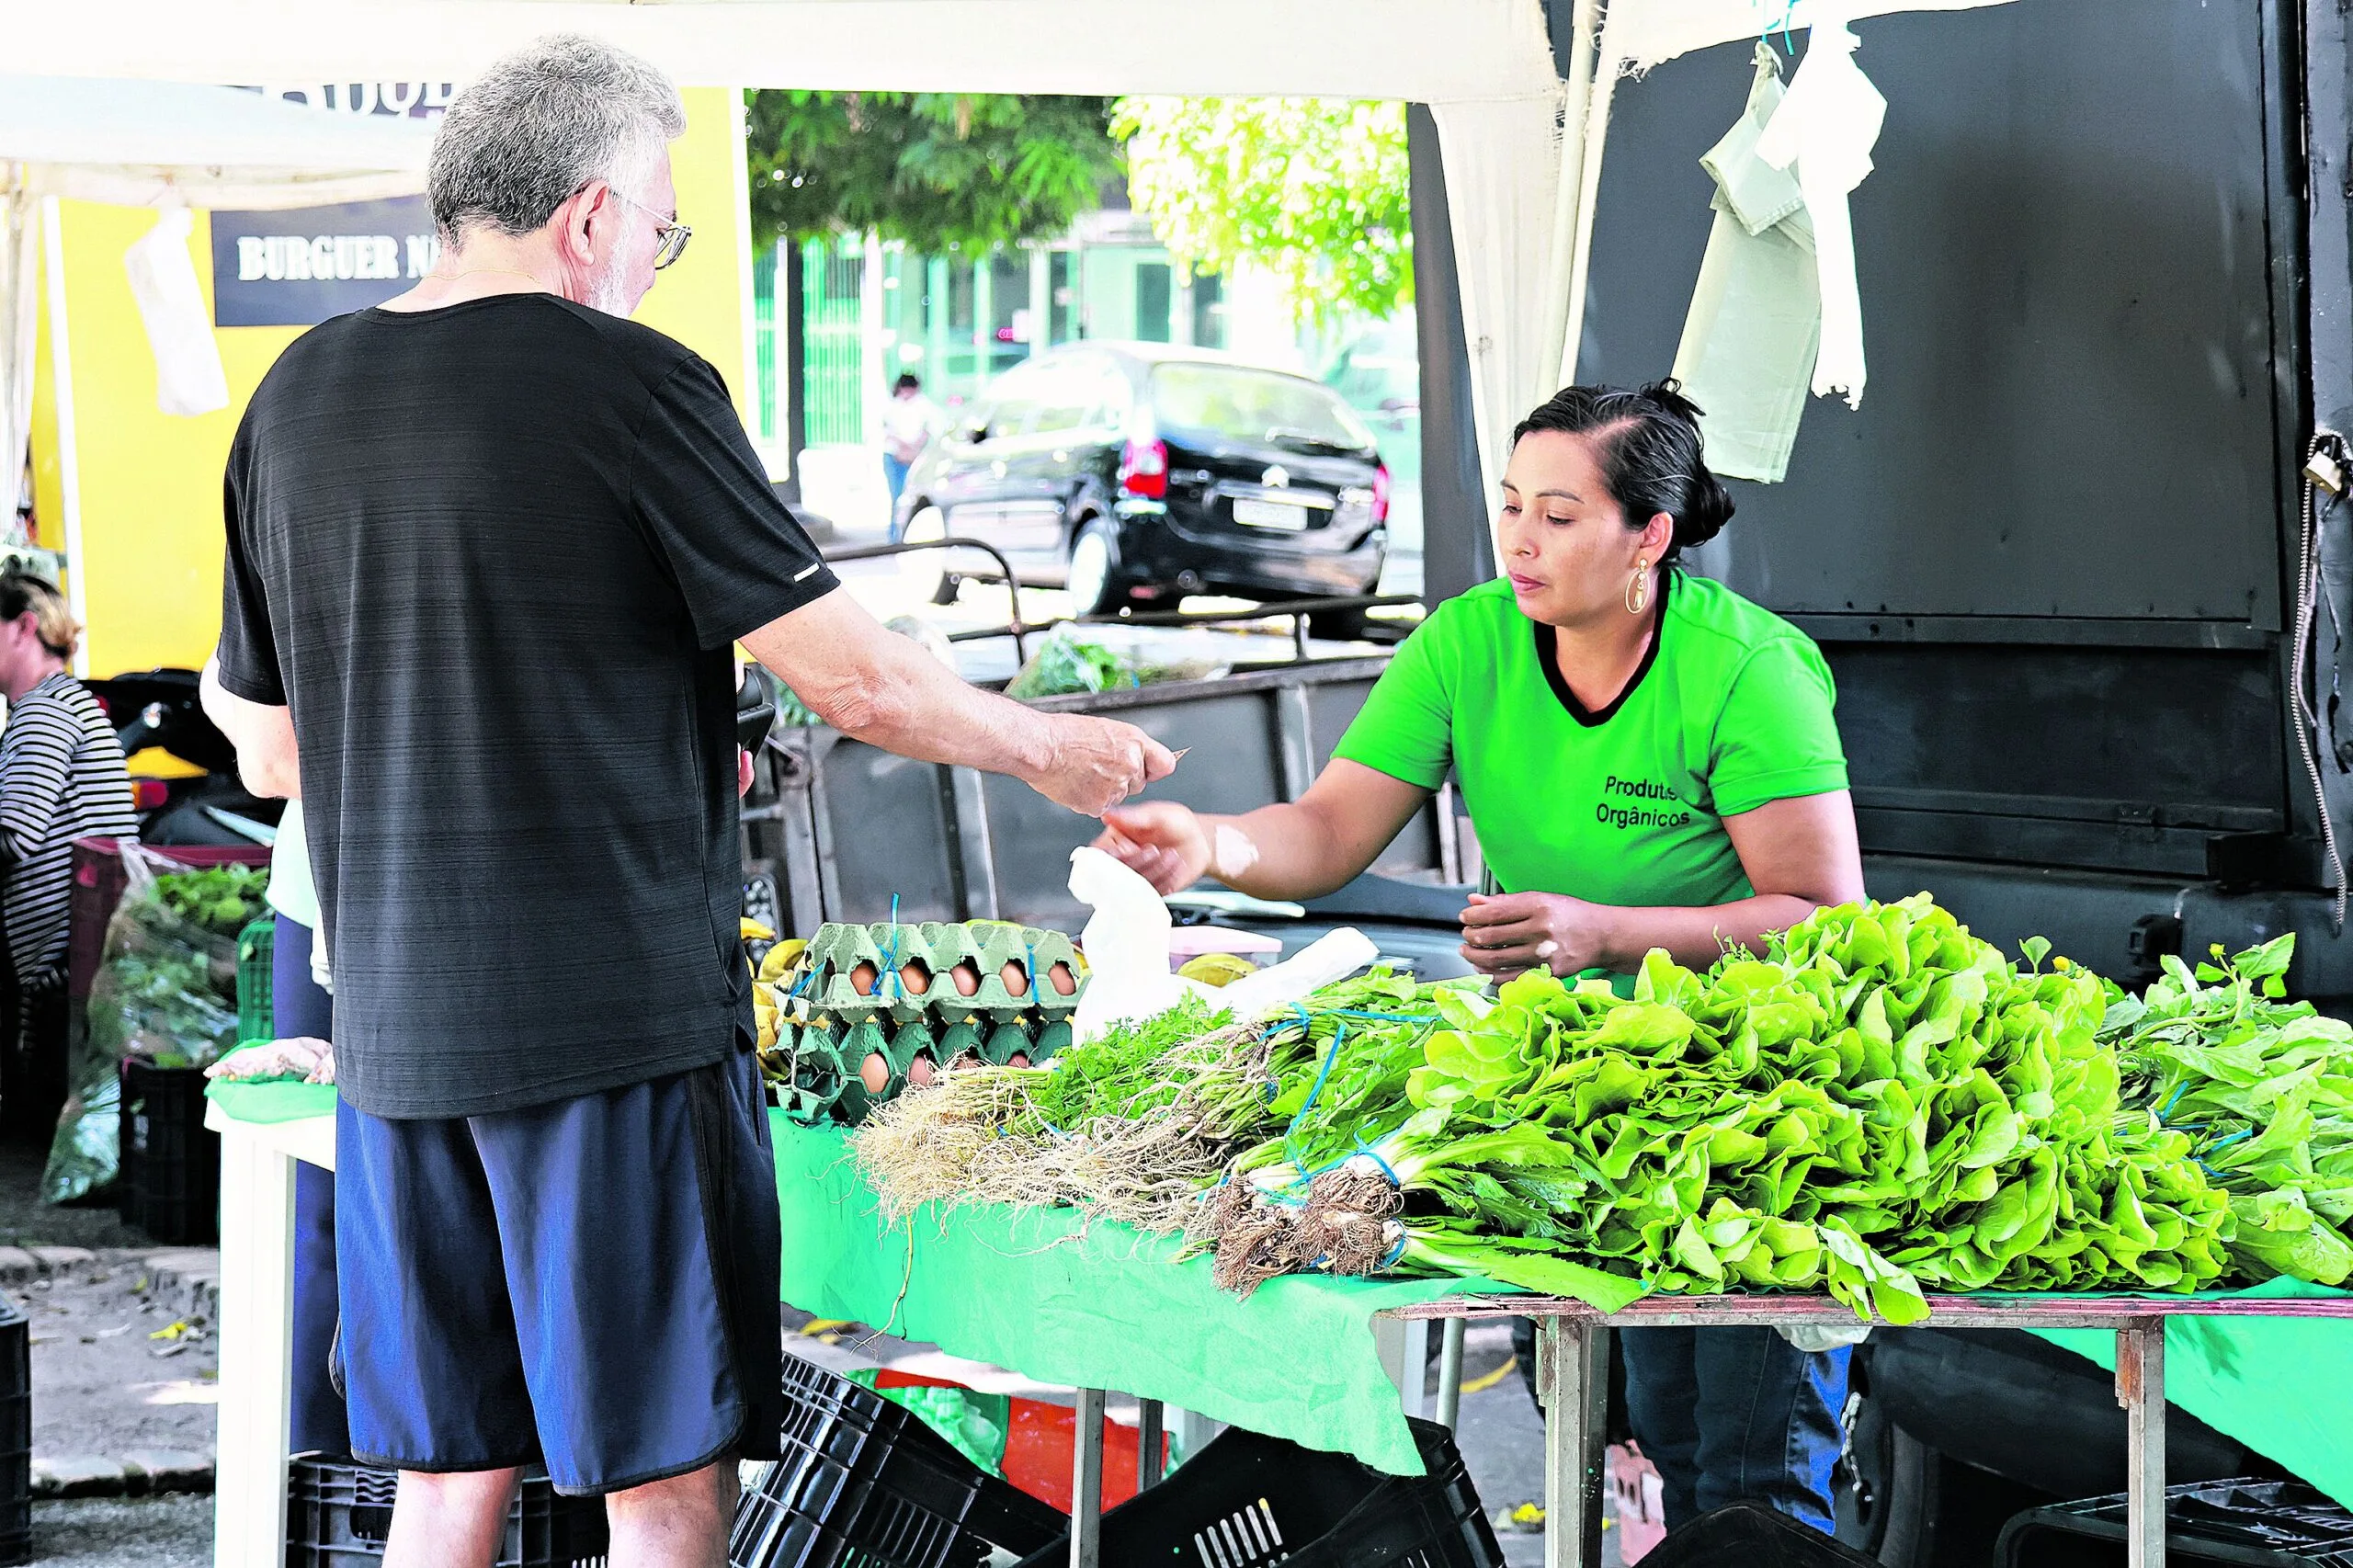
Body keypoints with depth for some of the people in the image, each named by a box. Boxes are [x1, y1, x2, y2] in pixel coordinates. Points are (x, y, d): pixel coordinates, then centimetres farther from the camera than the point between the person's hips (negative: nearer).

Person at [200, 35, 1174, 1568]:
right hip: (621, 1013, -6)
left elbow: (269, 753, 15)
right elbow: (862, 681, -8)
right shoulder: (629, 385, -10)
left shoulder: (297, 397, 8)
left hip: (393, 1024, 6)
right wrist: (1048, 748, 9)